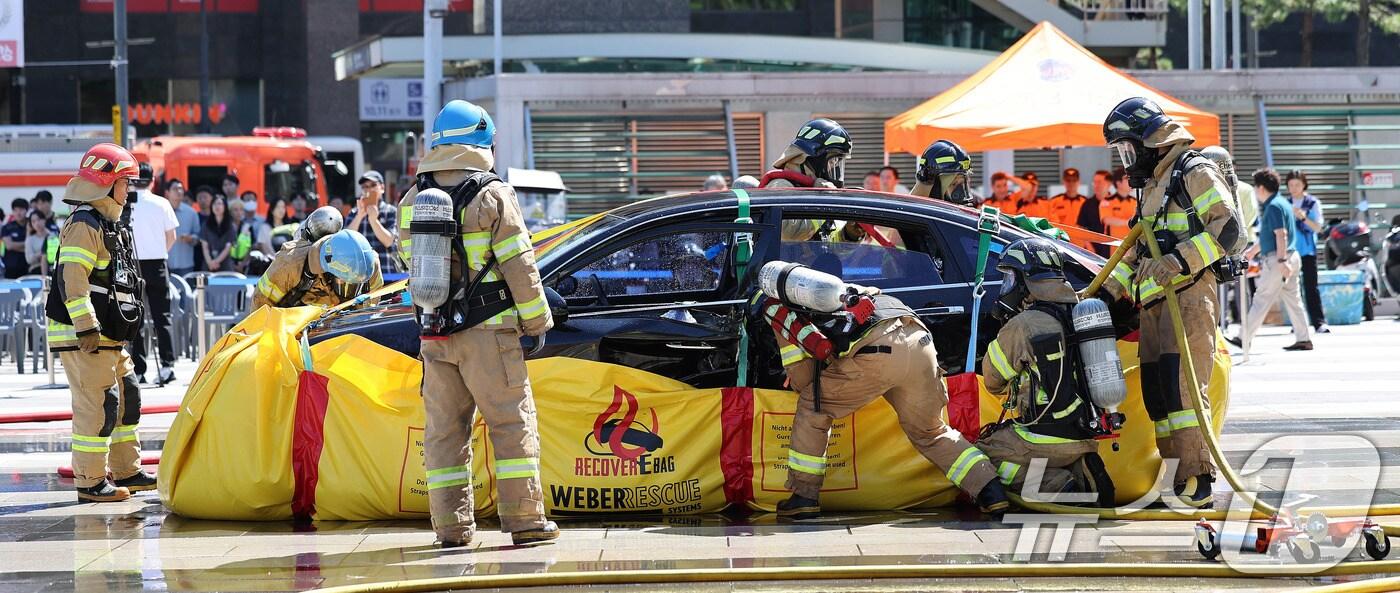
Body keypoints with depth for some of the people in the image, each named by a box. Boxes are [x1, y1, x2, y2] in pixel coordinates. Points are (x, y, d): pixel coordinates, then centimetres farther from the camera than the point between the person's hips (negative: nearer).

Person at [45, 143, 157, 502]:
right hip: (82, 336, -11)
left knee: (127, 397, 15)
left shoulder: (110, 225, 20)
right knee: (97, 404, -10)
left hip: (108, 337, 11)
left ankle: (126, 471, 24)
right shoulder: (84, 225, -14)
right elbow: (71, 278, -22)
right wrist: (86, 326, -26)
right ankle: (90, 481, -7)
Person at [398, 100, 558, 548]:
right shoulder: (493, 196, -7)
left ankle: (451, 525, 8)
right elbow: (519, 266, -8)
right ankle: (524, 519, -1)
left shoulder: (411, 201, 9)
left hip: (434, 335, 5)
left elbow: (410, 259, 16)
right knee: (512, 422, 1)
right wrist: (537, 321, 1)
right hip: (488, 331, -5)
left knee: (443, 428, 9)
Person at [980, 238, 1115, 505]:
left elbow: (993, 381, 1)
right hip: (1084, 437, 8)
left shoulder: (1023, 326, -13)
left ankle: (1056, 485, -12)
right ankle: (1083, 478, 5)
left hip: (1047, 440, -8)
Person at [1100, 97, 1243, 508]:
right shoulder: (1153, 185, 26)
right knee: (1155, 389, 2)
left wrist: (1180, 262, -23)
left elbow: (1229, 229, -15)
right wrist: (1108, 292, 26)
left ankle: (1197, 477, -20)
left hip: (1189, 294, -9)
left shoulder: (1195, 173, -3)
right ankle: (1176, 470, 3)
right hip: (1154, 301, 9)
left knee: (1181, 384, -17)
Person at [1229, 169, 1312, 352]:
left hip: (1277, 259, -10)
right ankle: (1303, 339, 8)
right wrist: (1252, 251, 38)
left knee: (1261, 300, -4)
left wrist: (1282, 261, -28)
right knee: (1292, 299, 10)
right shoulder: (1283, 203, 18)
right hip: (1291, 258, 10)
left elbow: (1281, 235, -23)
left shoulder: (1274, 206, -14)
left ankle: (1244, 339, 0)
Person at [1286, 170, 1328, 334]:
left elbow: (1317, 227, -6)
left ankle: (1320, 322, -11)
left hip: (1308, 250, -4)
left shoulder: (1313, 203, 1)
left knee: (1311, 286, -9)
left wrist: (1303, 217, -21)